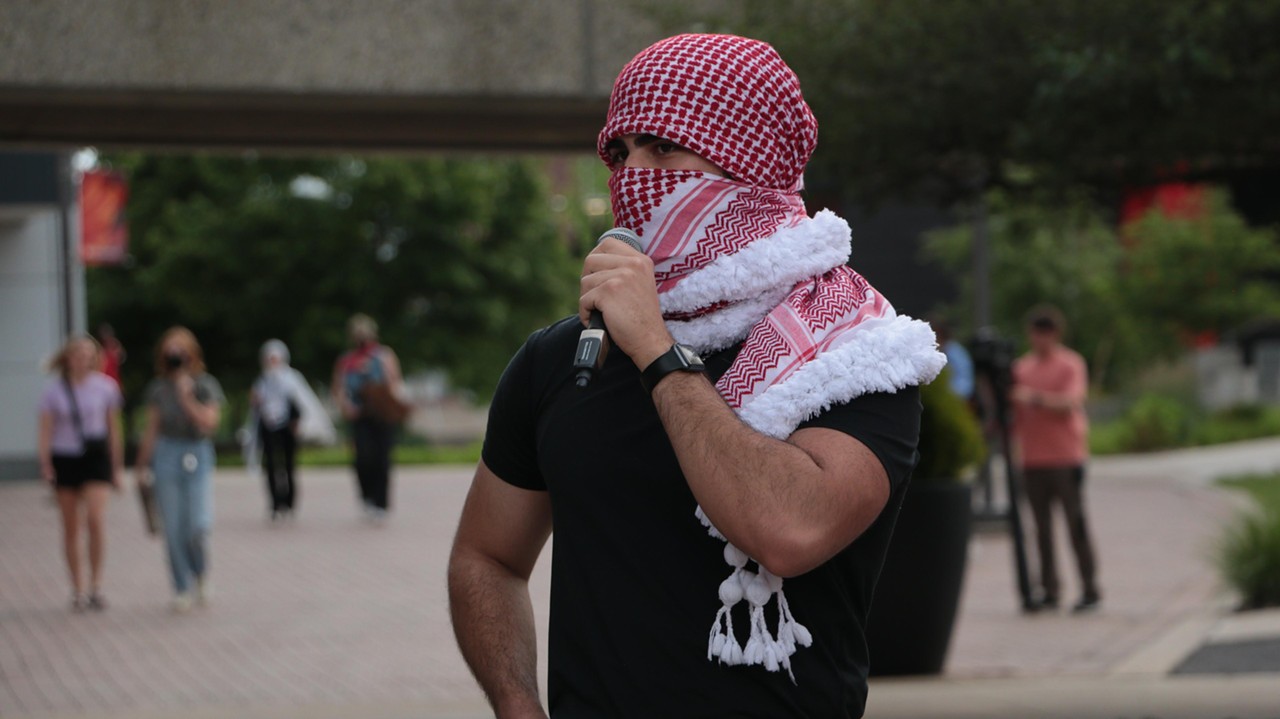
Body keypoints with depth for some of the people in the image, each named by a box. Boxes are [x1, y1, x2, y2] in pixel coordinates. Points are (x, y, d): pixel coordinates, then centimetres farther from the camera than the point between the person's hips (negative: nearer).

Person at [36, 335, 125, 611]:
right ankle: (78, 590, 16)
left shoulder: (104, 386, 0)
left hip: (95, 456, -1)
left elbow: (113, 429, 7)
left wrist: (116, 467, 9)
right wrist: (45, 463, -15)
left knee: (95, 519, -18)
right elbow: (45, 430, -1)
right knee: (71, 528, 6)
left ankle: (96, 585, -8)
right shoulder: (54, 389, -1)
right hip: (65, 459, 1)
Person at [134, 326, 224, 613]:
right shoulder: (158, 389, 6)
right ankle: (183, 590, 10)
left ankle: (202, 574, 16)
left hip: (198, 457, -2)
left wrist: (186, 397, -15)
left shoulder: (205, 385, 0)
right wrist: (142, 465, 11)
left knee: (199, 525, -13)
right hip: (167, 455, 2)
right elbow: (151, 429, 11)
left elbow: (208, 422, -11)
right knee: (173, 529, 0)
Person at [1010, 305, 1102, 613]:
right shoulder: (1022, 366, 14)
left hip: (1066, 457, -5)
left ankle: (1090, 589, -1)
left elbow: (1070, 403, -15)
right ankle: (1049, 591, 8)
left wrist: (1036, 397, -25)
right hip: (1033, 458, 5)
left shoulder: (1071, 364, -1)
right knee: (1042, 525, 4)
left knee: (1075, 520, -5)